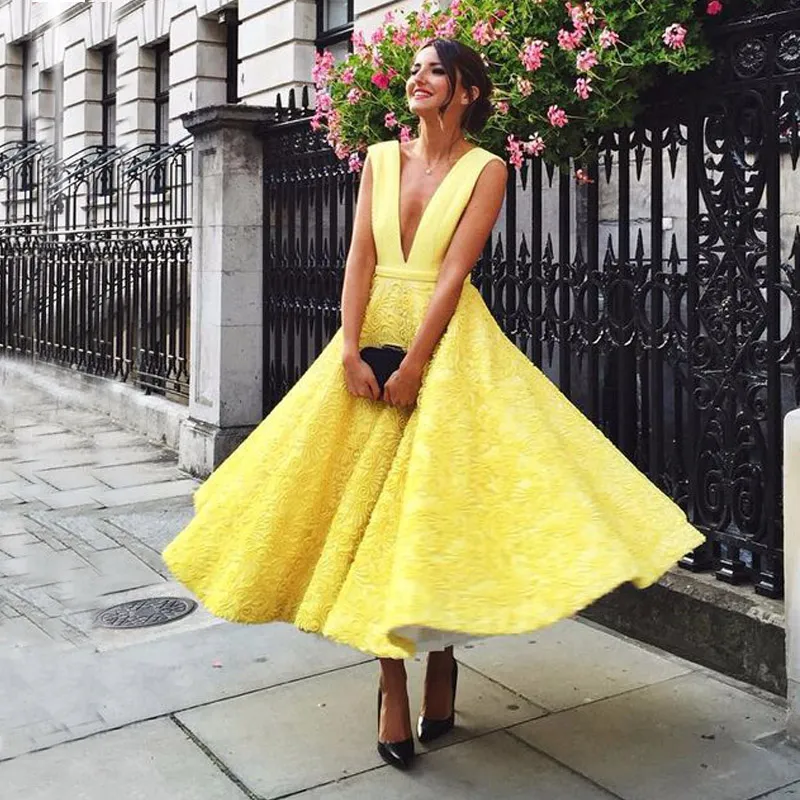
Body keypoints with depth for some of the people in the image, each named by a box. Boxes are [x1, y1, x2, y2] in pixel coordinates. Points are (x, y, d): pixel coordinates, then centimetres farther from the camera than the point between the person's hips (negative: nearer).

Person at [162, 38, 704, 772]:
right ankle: (392, 684, 9)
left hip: (447, 341, -4)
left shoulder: (486, 169, -1)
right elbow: (360, 259, 0)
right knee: (368, 500, 1)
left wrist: (414, 366, -18)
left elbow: (454, 272, -11)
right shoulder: (382, 159, 10)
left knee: (438, 502, -4)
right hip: (375, 334, 4)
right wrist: (351, 352, -11)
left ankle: (442, 654, 17)